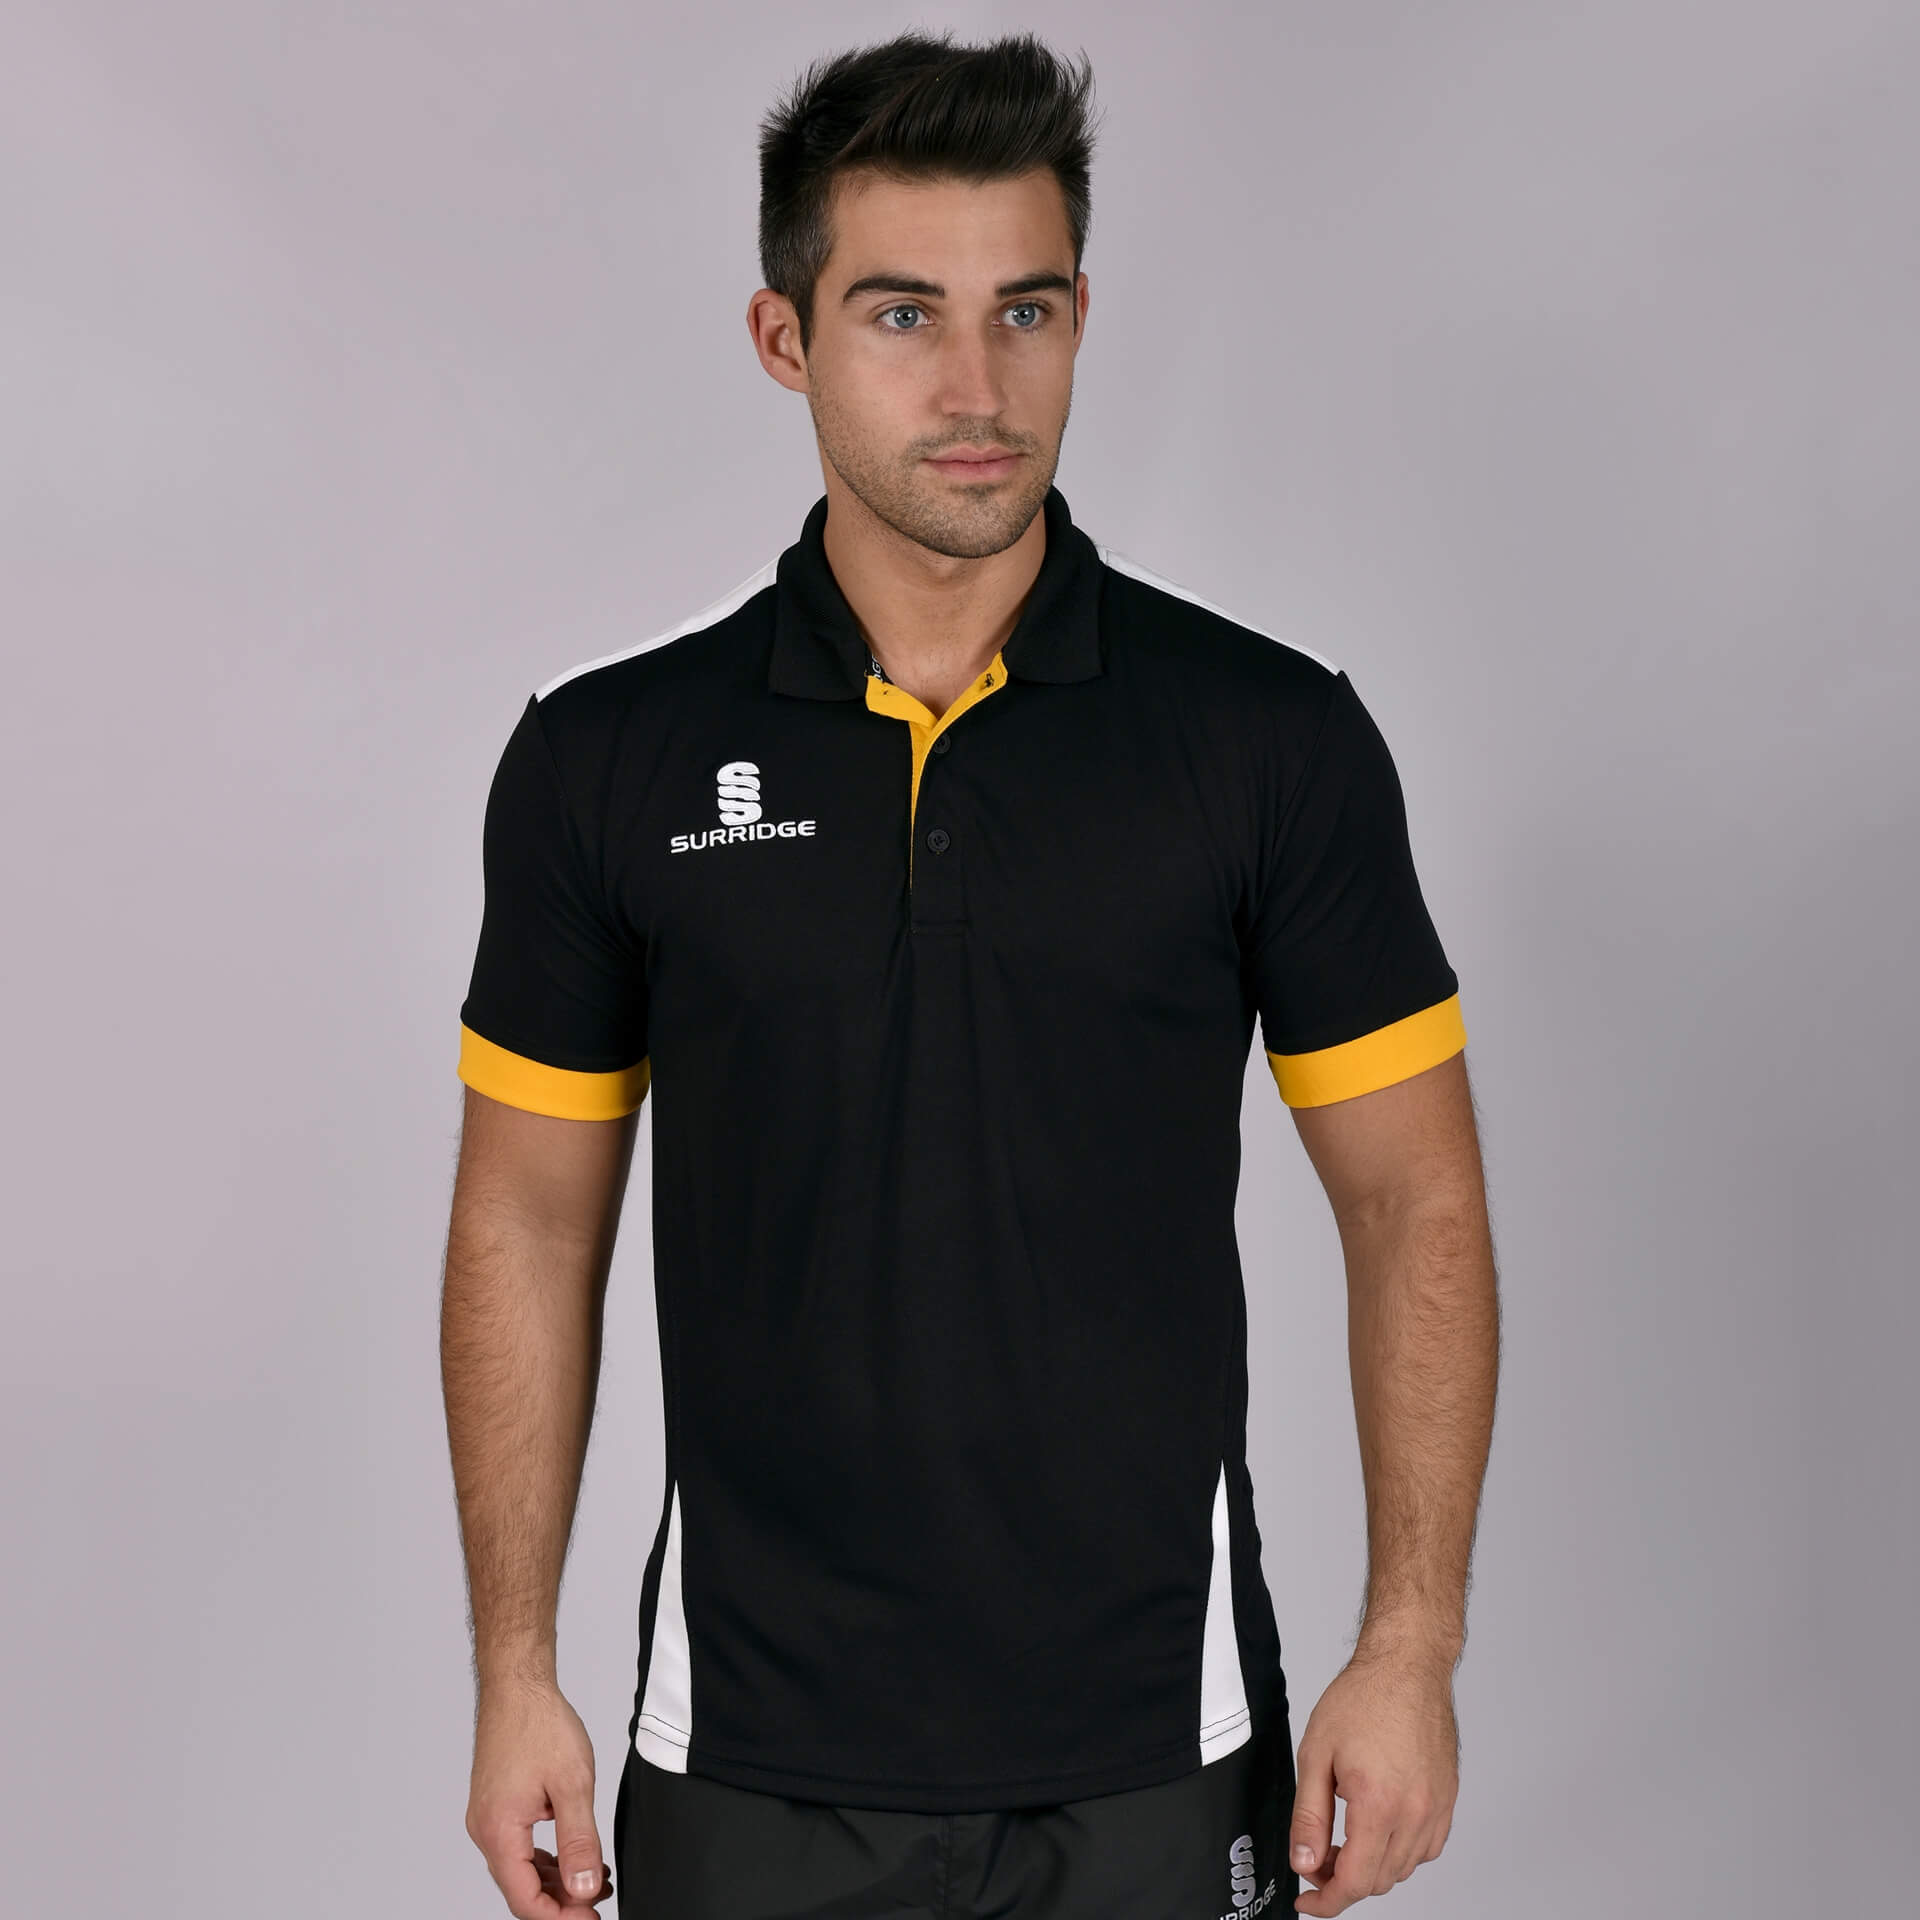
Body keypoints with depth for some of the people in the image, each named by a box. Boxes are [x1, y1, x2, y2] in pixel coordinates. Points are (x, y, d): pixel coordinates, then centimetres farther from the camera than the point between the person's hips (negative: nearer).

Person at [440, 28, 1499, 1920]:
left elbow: (1415, 1208, -1)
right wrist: (515, 1674, 1)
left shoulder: (1272, 737, -5)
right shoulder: (610, 755, -3)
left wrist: (1410, 1646, -7)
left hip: (1153, 1760, 0)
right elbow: (528, 1225, 4)